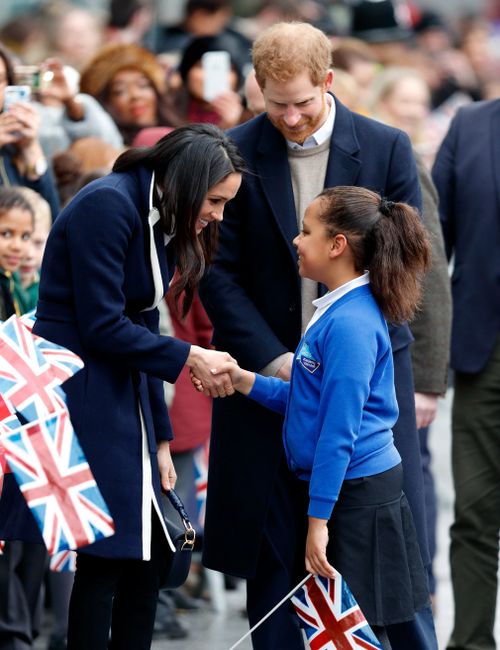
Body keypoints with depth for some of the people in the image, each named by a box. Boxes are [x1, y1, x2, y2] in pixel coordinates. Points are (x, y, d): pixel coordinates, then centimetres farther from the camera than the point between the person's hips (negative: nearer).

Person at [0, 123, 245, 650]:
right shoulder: (108, 206, -16)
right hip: (79, 395, -9)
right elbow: (103, 327, -19)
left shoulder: (160, 223, 12)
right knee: (103, 559, -8)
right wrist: (189, 358, -12)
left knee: (148, 556, 7)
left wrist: (160, 439, 13)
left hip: (121, 400, 9)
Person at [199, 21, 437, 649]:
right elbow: (217, 271, -3)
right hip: (266, 369, 0)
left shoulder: (386, 148, -2)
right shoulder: (235, 153, -3)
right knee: (271, 549, 5)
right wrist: (272, 358, -13)